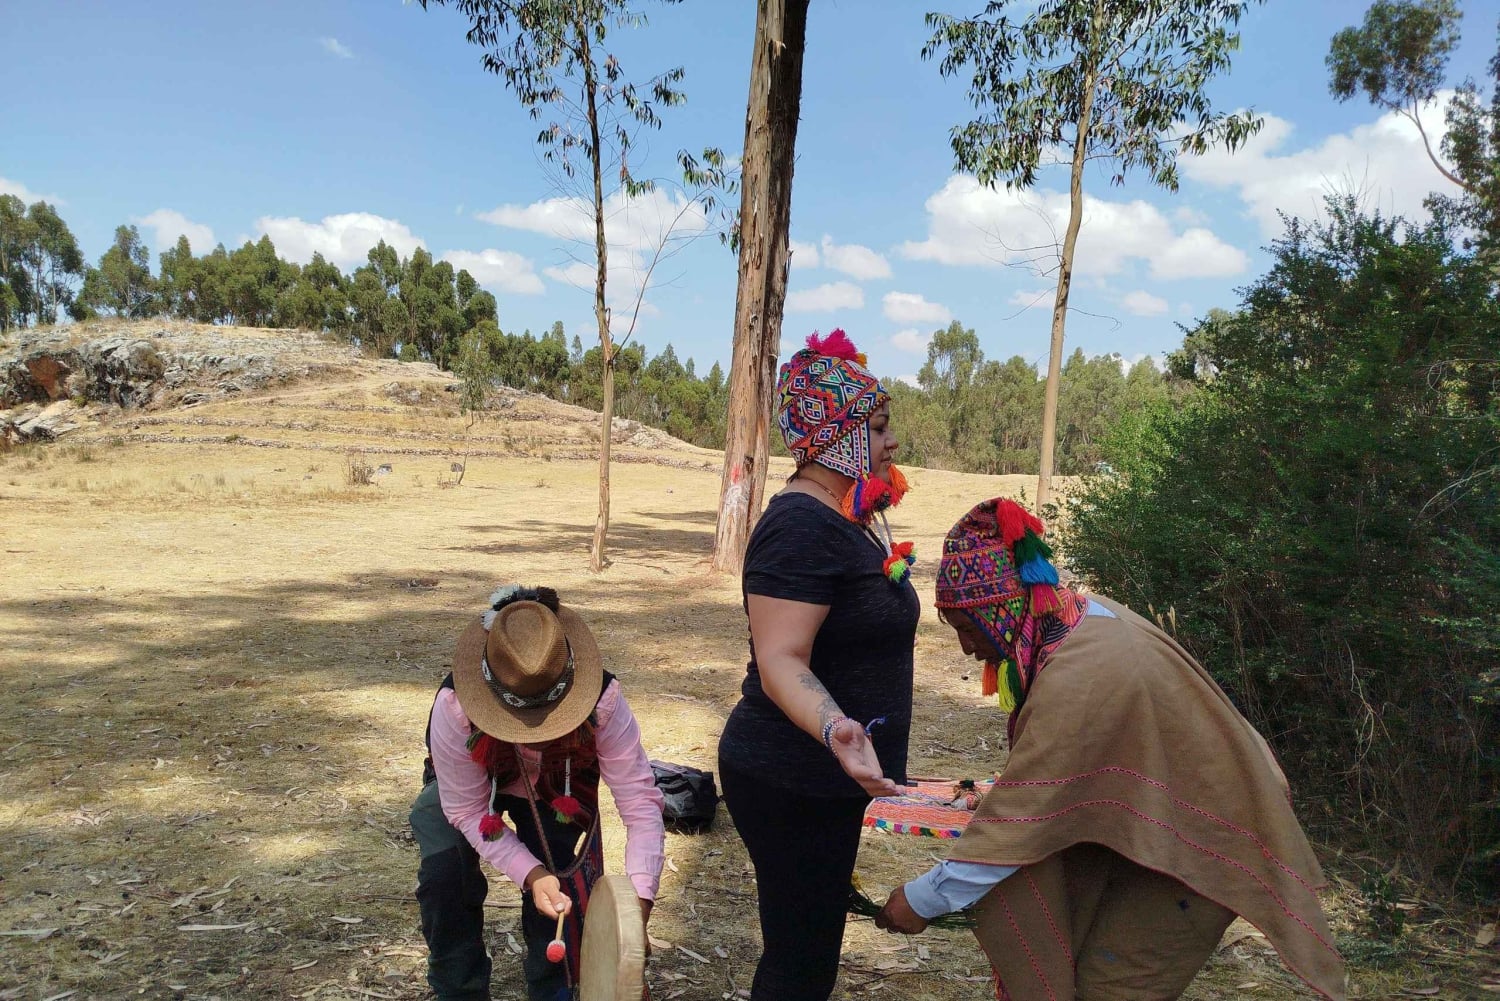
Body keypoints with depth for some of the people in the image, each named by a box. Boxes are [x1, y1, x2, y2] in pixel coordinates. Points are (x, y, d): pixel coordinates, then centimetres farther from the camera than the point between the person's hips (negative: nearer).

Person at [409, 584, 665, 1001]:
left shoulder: (602, 700, -39)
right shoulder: (454, 706, -40)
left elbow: (640, 800, -37)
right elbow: (467, 811, -28)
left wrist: (638, 904, -46)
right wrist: (531, 874, -40)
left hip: (558, 790, 0)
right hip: (464, 788, 0)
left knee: (559, 883, -19)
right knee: (445, 873, -22)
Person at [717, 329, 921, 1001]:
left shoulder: (852, 517, 9)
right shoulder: (803, 526, -23)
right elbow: (780, 661, -30)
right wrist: (836, 728, -46)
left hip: (823, 781, 10)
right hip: (790, 785, -10)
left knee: (809, 944, 22)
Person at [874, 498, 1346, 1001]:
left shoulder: (1078, 676, -32)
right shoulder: (1080, 617, -6)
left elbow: (1019, 818, -27)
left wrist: (923, 900, -19)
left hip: (1205, 839, -8)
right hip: (1158, 813, 8)